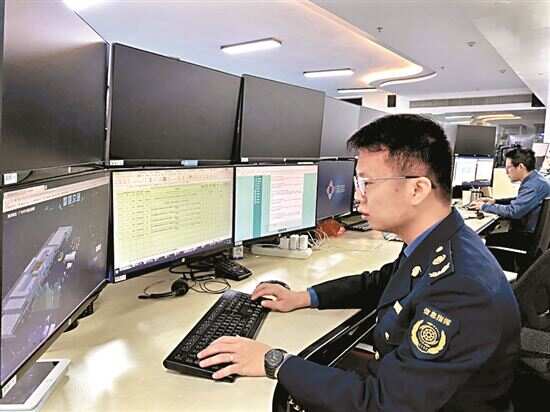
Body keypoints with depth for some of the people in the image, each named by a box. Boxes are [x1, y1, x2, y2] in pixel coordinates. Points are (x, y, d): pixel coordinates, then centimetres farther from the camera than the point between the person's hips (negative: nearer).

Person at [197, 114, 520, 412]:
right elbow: (380, 282, 12)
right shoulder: (436, 242, -6)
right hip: (393, 380, 7)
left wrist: (274, 362, -23)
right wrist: (304, 298, 5)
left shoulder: (462, 290, -33)